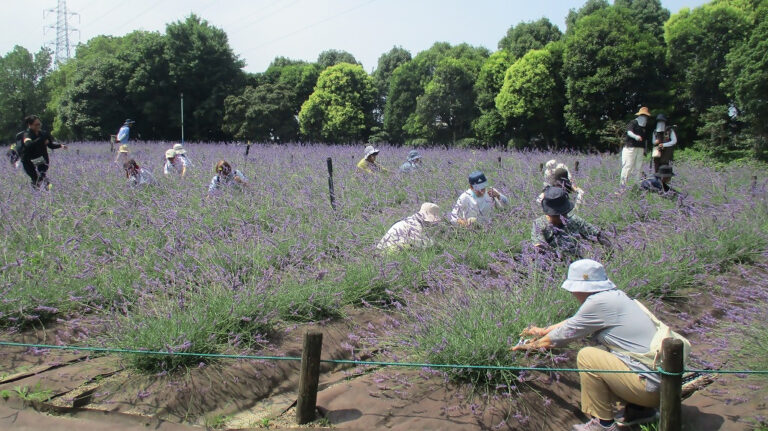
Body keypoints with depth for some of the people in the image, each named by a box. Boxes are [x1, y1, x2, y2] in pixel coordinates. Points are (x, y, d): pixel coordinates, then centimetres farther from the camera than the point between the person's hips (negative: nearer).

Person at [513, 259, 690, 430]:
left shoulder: (599, 302, -17)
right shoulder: (614, 294, 9)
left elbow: (563, 334, -6)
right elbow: (574, 322, 22)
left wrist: (532, 345, 10)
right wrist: (543, 331, 29)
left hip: (652, 386, -9)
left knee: (586, 356, -10)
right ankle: (640, 409, 20)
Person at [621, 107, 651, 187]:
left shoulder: (645, 126, 18)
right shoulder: (633, 123, -2)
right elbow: (629, 132, -20)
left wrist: (645, 150, 24)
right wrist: (636, 136, -39)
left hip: (640, 149, 7)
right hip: (630, 147, -7)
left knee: (638, 166, 5)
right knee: (628, 166, -10)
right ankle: (623, 183, -8)